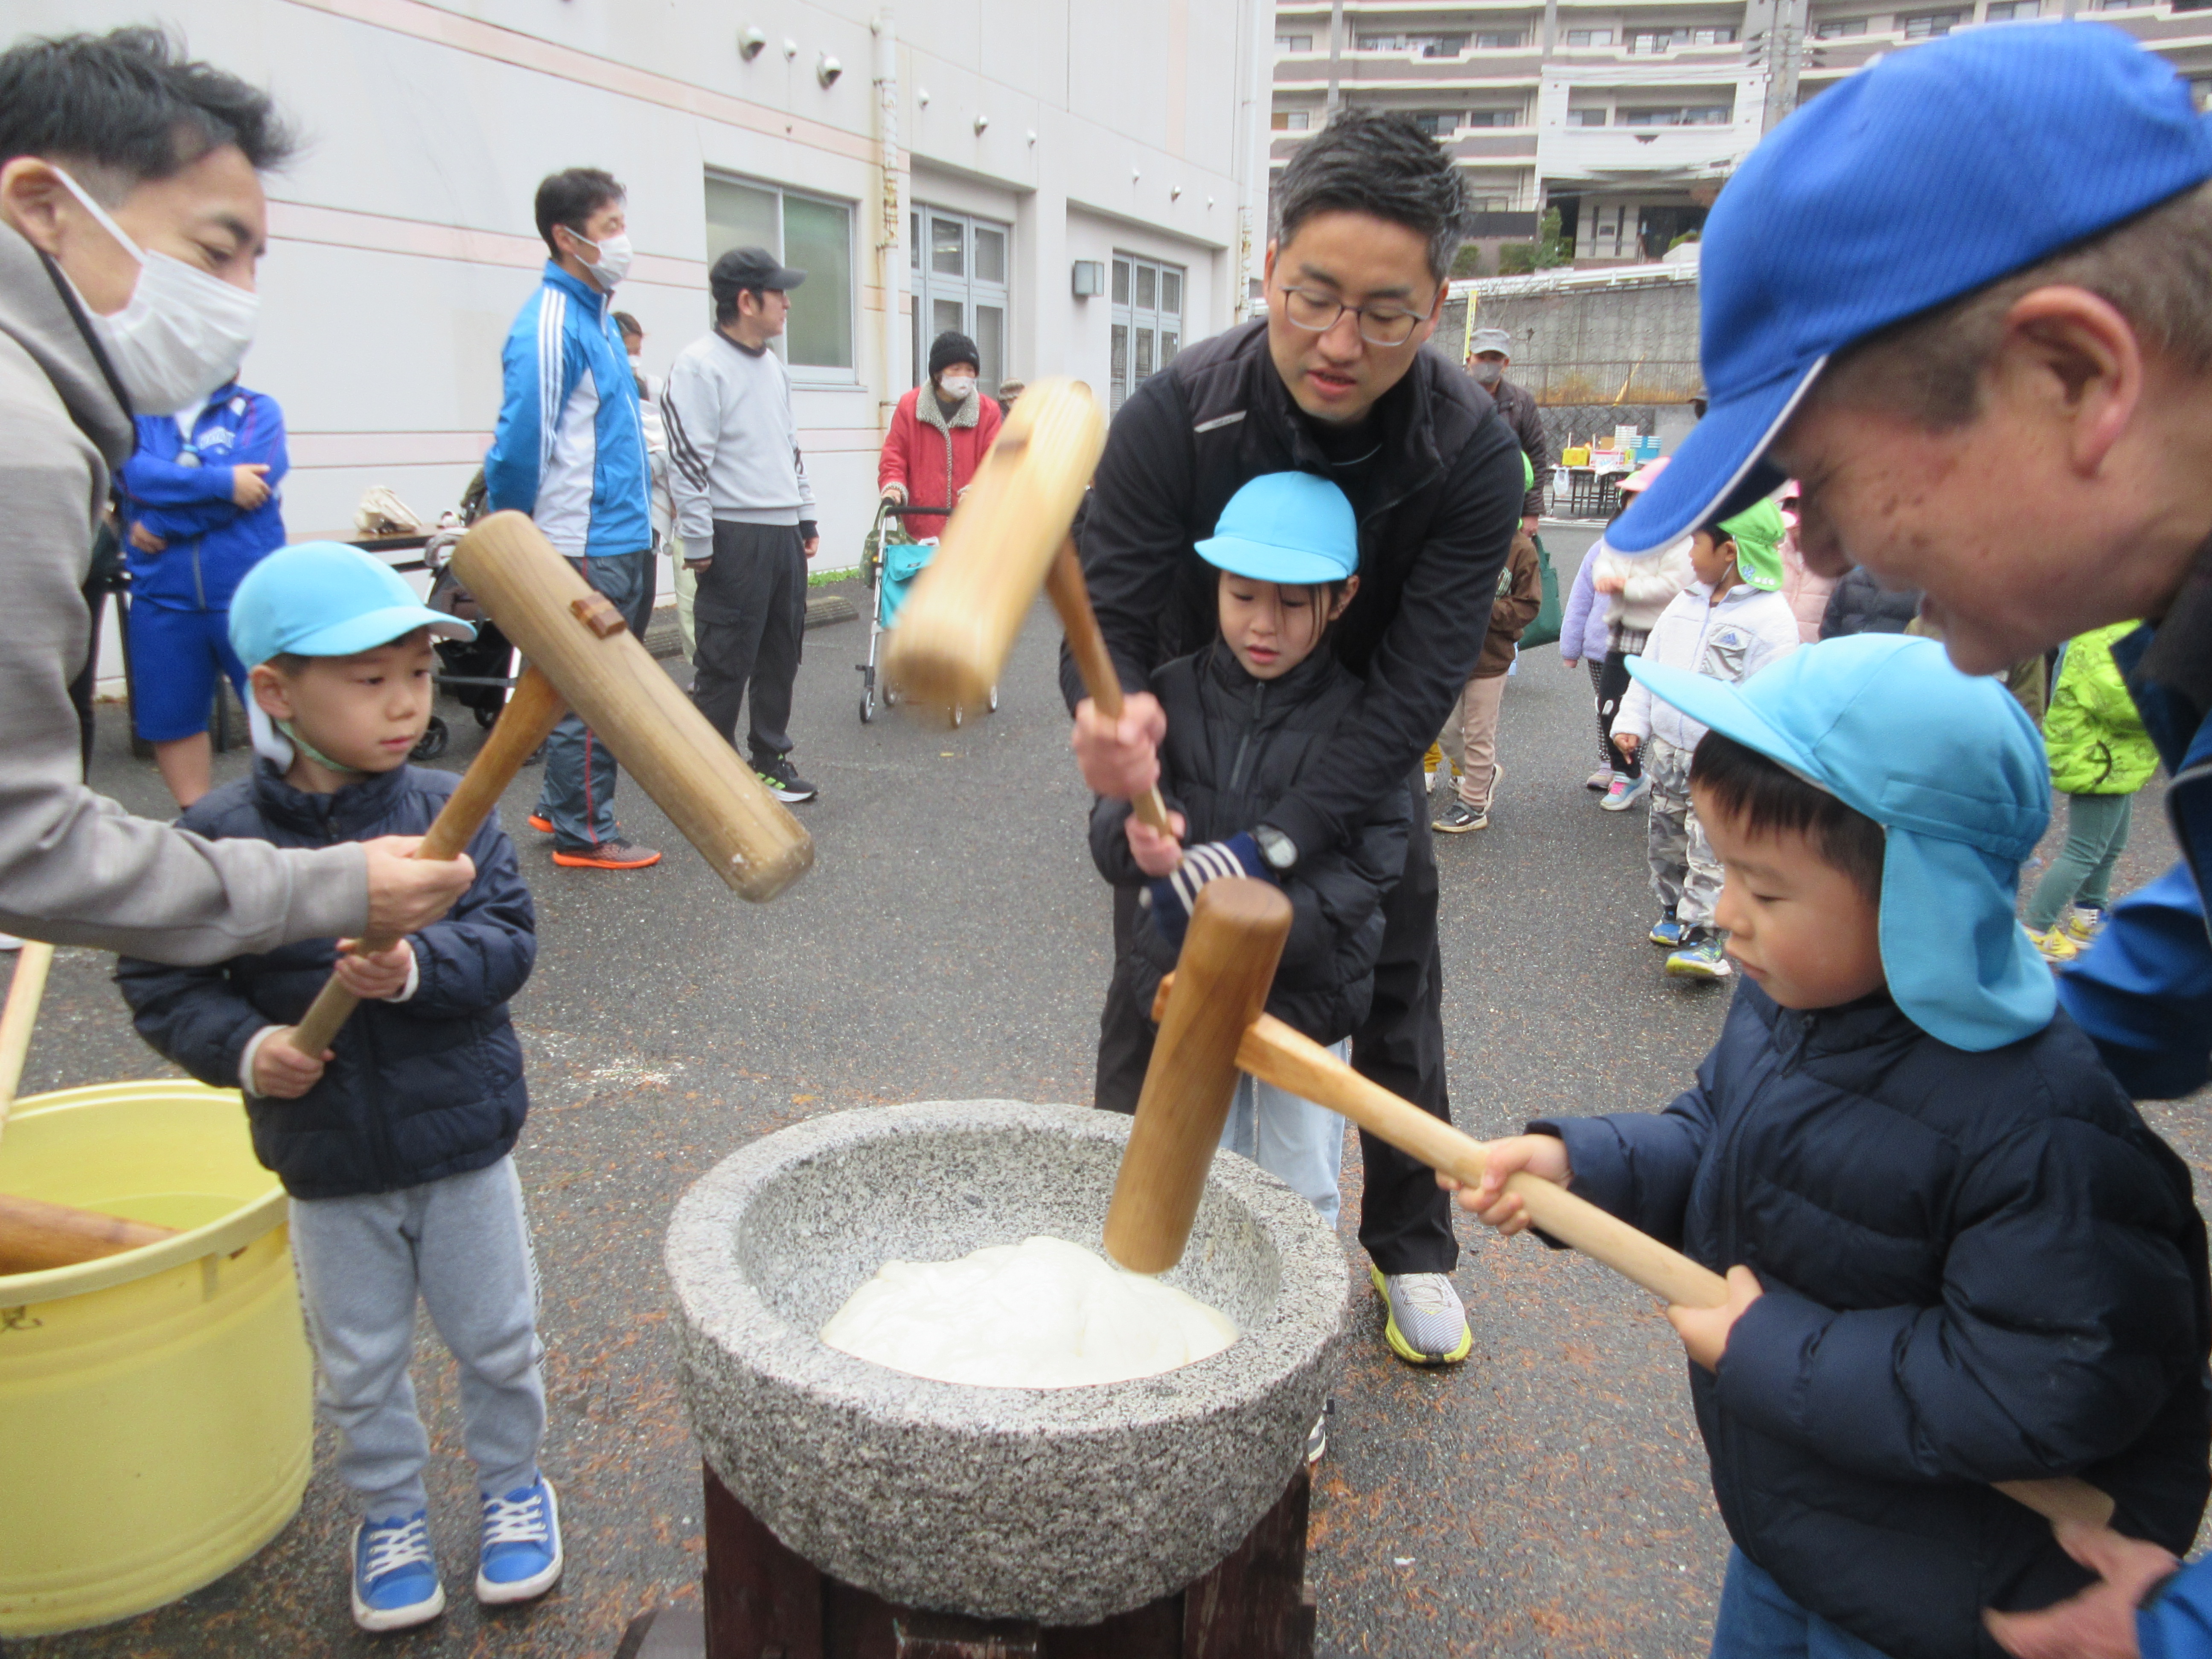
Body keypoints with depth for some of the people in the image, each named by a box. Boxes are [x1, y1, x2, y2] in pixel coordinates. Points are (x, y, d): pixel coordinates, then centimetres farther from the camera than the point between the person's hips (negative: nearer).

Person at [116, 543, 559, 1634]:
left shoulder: (450, 814, -12)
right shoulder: (220, 837, -12)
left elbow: (507, 940, -15)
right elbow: (160, 981, -6)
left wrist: (418, 969, -32)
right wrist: (243, 1047, -22)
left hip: (462, 1140, 0)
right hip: (326, 1166, 0)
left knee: (496, 1339, 17)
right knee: (359, 1364, 18)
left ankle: (511, 1482, 42)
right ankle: (389, 1510, 42)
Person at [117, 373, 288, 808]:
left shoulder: (258, 410, 2)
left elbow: (254, 482, -13)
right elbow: (134, 474, -10)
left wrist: (159, 523, -8)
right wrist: (221, 481, -19)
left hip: (250, 595, -3)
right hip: (163, 599, 3)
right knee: (169, 717, 9)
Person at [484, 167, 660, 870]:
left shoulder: (596, 313, 15)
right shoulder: (550, 325, -16)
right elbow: (520, 446, -20)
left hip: (625, 540, 10)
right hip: (587, 547, -10)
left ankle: (558, 806, 30)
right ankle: (584, 832, 10)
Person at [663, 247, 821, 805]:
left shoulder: (773, 366, 17)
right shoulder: (701, 365, -11)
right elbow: (688, 461, -15)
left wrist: (806, 517, 19)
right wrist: (699, 545, -17)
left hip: (784, 533, 8)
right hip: (735, 538, -8)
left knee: (781, 654, 13)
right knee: (726, 664, -4)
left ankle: (770, 759, 25)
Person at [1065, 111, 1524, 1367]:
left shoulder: (1475, 454, -26)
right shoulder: (1175, 414, -27)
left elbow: (1419, 686, -29)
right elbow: (1111, 617, -26)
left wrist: (1278, 845, -38)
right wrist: (1109, 714, -51)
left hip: (1360, 770, 1)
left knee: (1396, 1008, 12)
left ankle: (1413, 1249, 35)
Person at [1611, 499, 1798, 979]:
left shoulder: (1769, 617, -15)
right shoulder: (1685, 602, 7)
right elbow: (1649, 664, 14)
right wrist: (1632, 722, 7)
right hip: (1666, 748, 7)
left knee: (1711, 850, -8)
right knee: (1667, 839, 16)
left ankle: (1702, 936, -5)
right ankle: (1674, 913, 32)